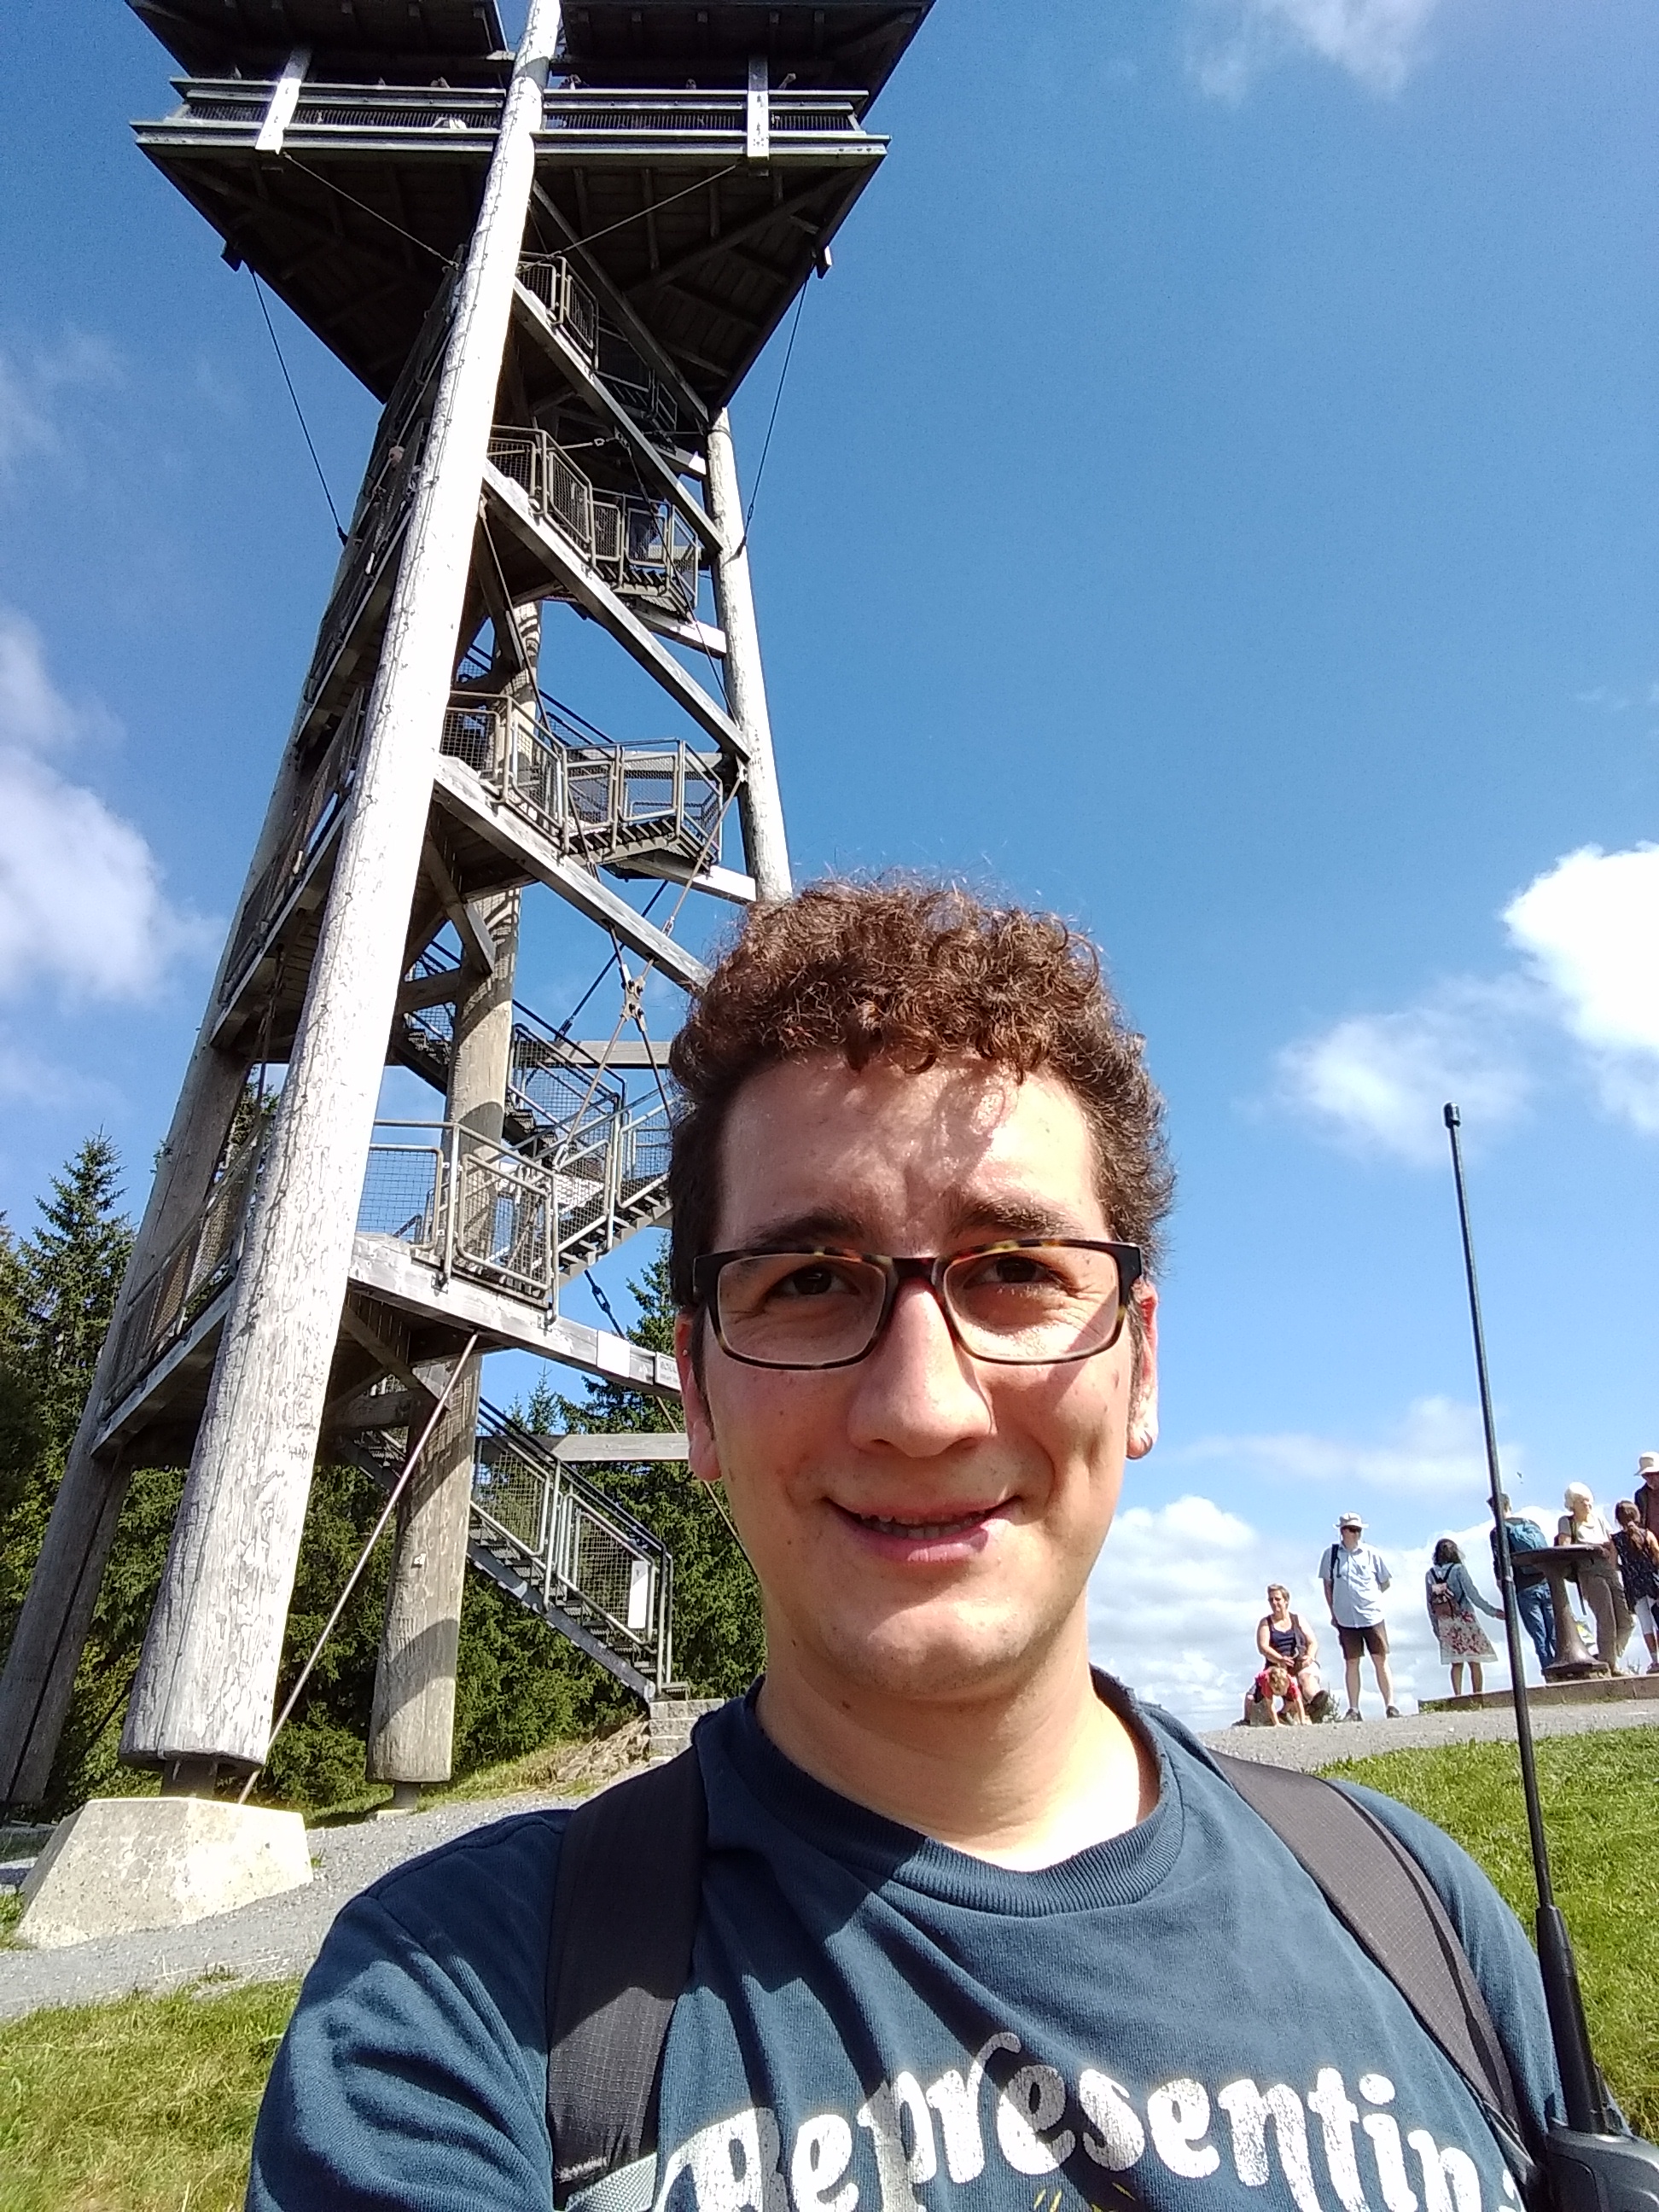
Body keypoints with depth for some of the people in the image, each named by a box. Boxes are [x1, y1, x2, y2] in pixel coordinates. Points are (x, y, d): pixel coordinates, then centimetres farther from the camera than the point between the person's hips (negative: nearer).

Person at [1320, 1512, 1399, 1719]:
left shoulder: (1372, 1554, 1)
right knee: (1351, 1663, 5)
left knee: (1381, 1660, -2)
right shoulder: (1331, 1554, 2)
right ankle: (1353, 1709, 9)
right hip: (1345, 1618, 1)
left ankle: (1390, 1705, 2)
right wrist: (1333, 1613, 7)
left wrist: (1371, 1596, 9)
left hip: (1372, 1616, -1)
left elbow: (1386, 1582, 13)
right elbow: (1327, 1585, 9)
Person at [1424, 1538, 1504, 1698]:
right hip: (1464, 1619, -4)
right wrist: (1491, 1611, -7)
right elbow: (1472, 1594, -13)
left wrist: (1435, 1626, 13)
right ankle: (1478, 1696, 1)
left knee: (1456, 1663, 9)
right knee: (1475, 1662, 3)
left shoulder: (1430, 1575, 4)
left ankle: (1458, 1696, 3)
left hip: (1445, 1624, 4)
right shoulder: (1459, 1570, -8)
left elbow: (1430, 1604, 6)